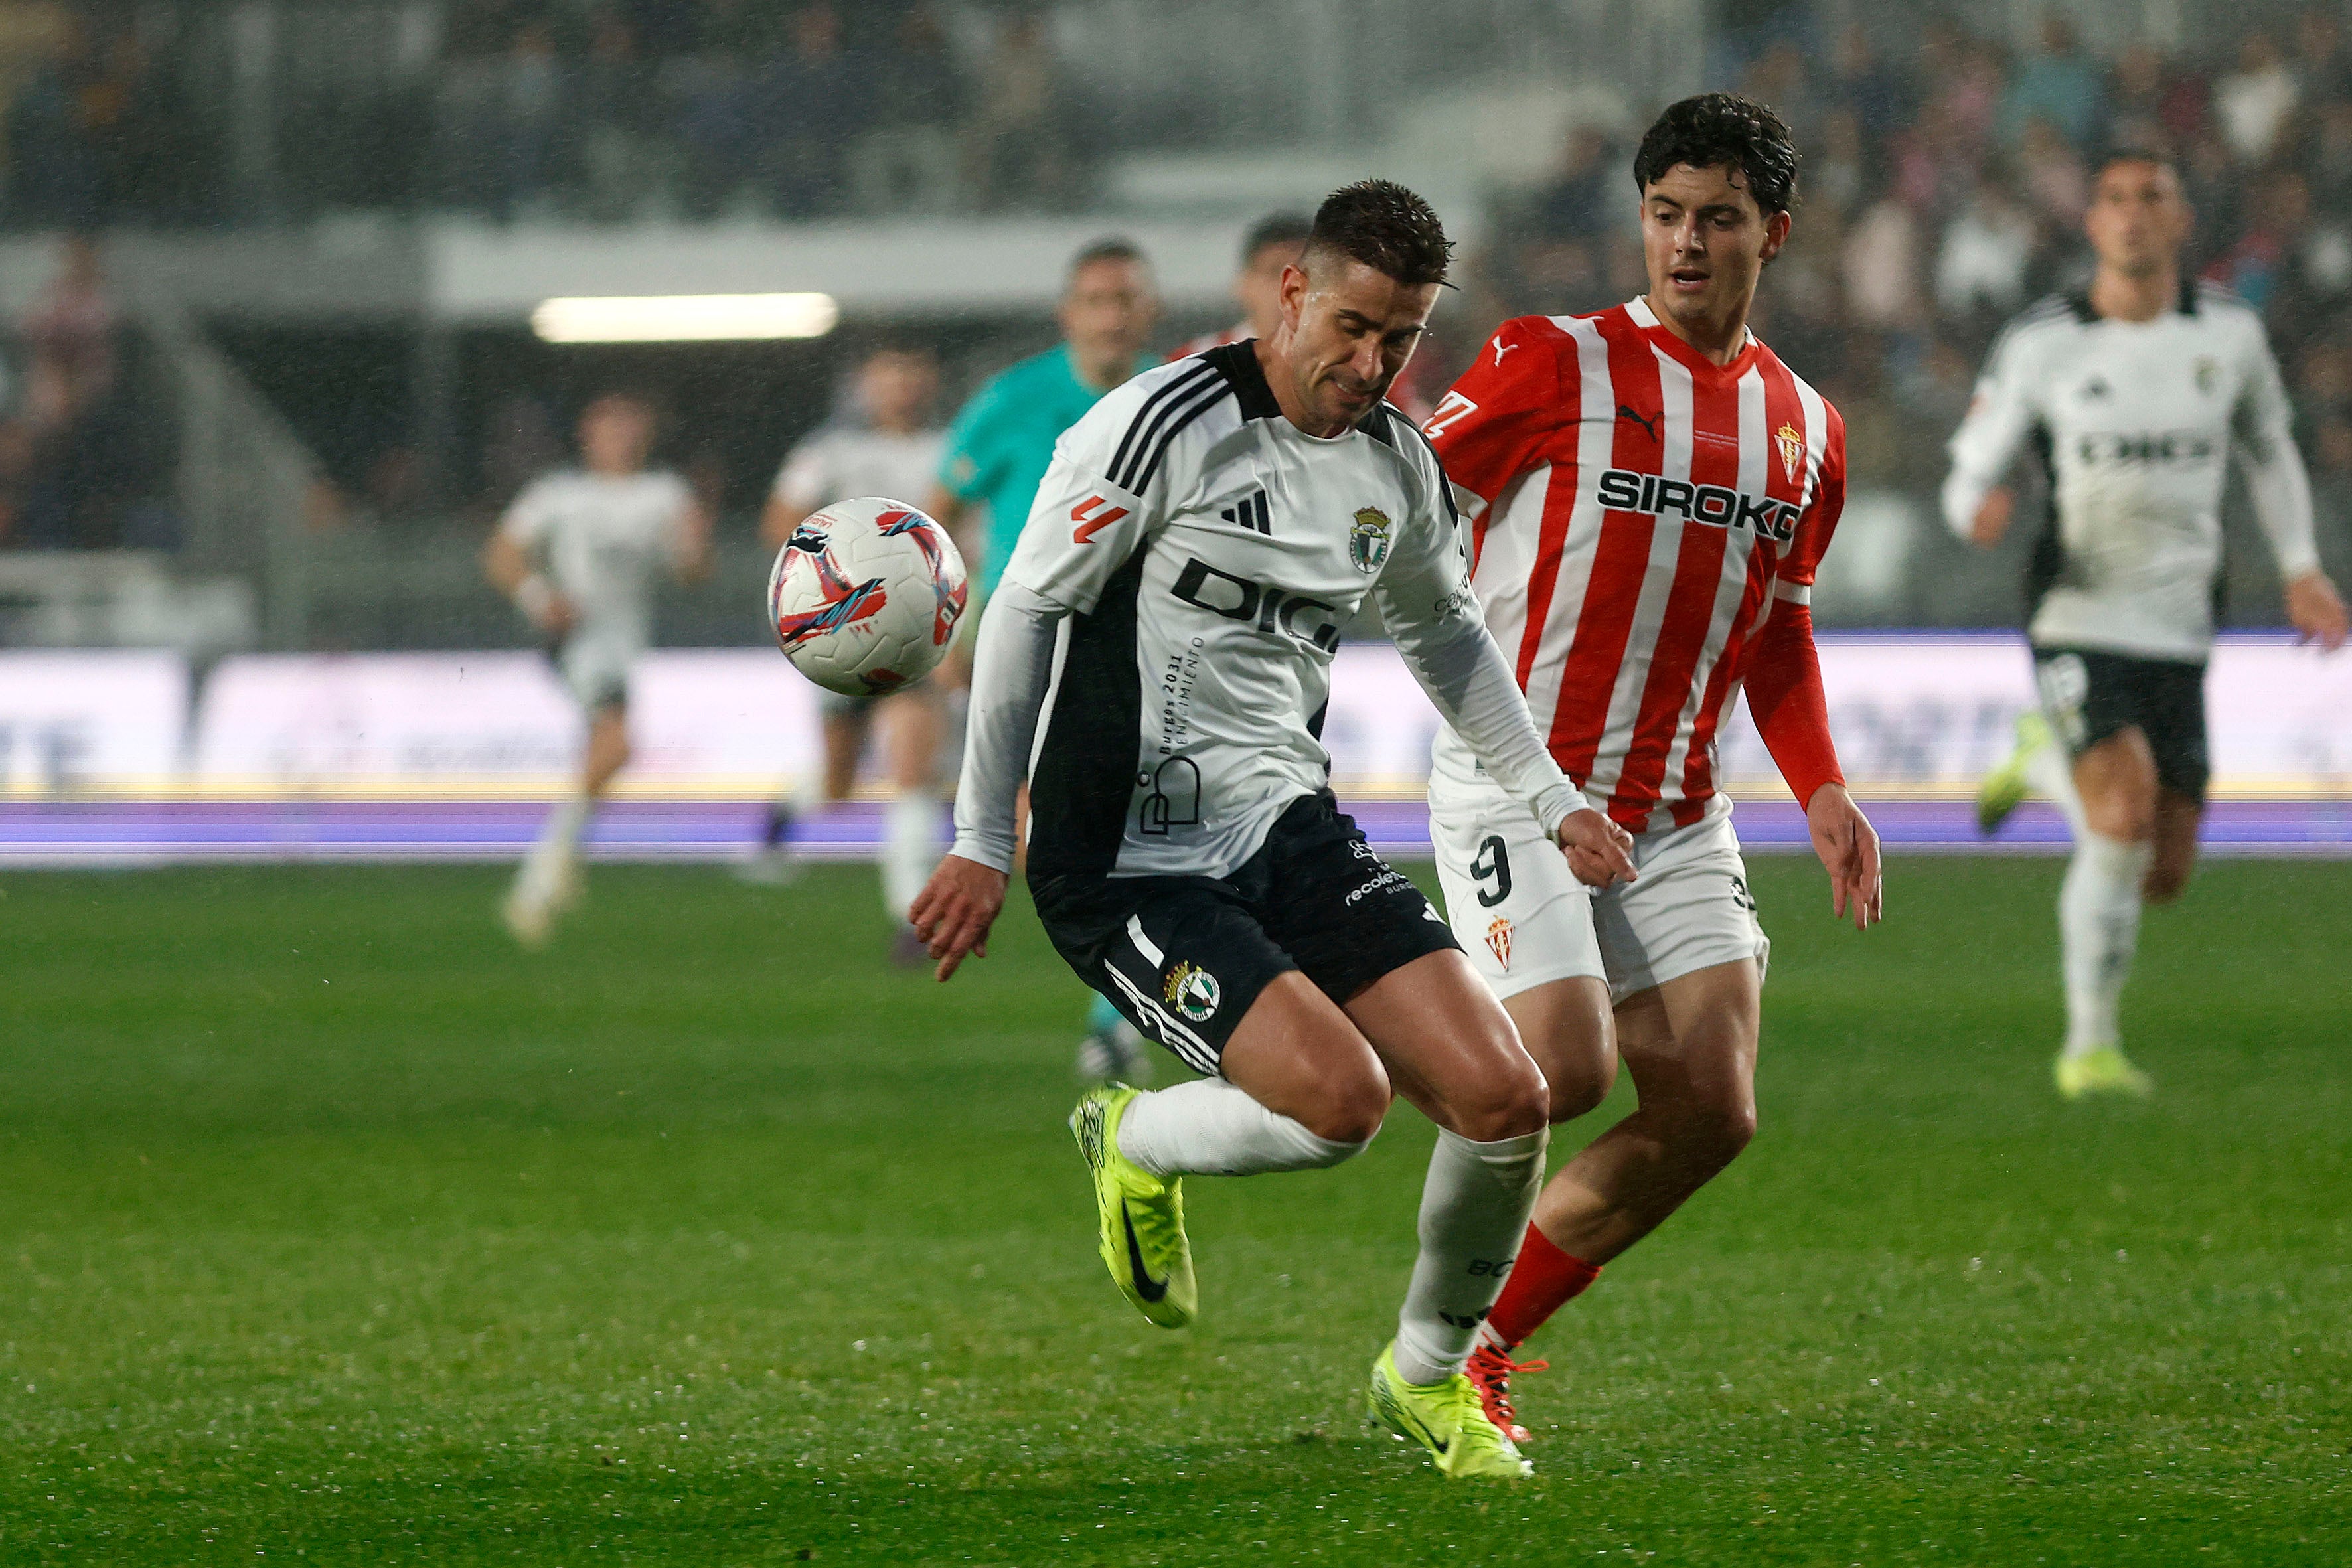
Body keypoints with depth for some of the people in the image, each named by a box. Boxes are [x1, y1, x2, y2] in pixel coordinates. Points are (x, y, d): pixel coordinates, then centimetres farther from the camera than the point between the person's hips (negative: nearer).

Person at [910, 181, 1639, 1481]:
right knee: (1341, 1096, -26)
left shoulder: (1398, 470, 9)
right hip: (1130, 863, -7)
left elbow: (1440, 631, 29)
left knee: (1503, 1099, -8)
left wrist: (1549, 798, 26)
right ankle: (1136, 1145, 8)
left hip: (1292, 833, 7)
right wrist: (982, 843, -7)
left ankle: (1429, 1375, 17)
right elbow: (1024, 609, -8)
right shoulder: (1170, 423, -13)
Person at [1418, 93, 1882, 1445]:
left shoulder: (1805, 429, 11)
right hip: (1518, 783, -6)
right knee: (1566, 1066, -22)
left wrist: (1823, 792, 11)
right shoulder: (1555, 366, -6)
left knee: (1712, 1110, -4)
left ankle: (1491, 1336, 11)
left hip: (1675, 813, 6)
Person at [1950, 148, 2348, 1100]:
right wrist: (1979, 509, -25)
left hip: (2178, 636, 4)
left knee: (2163, 877, 6)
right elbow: (1968, 473, 0)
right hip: (2077, 621, -4)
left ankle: (2046, 763, 36)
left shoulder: (2229, 332, 2)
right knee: (2126, 819, -25)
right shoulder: (2039, 346, -6)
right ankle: (2090, 1048, -8)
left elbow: (2267, 446, 21)